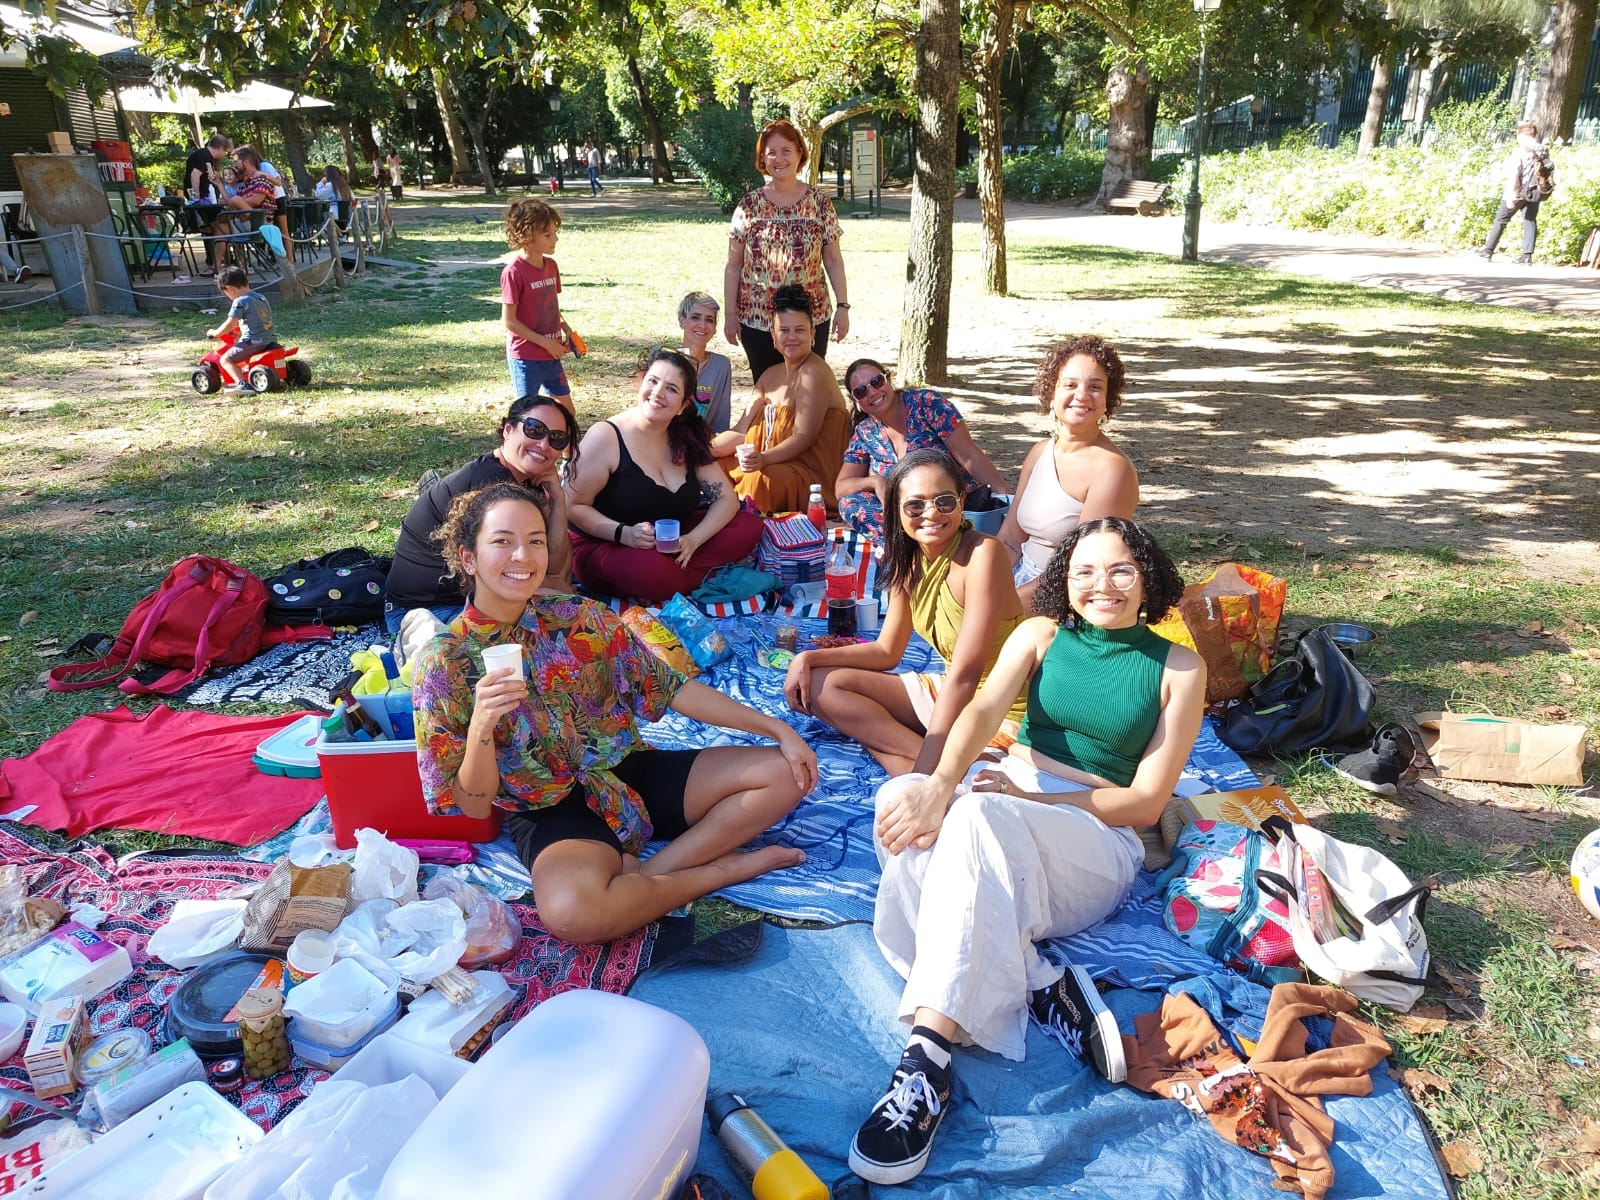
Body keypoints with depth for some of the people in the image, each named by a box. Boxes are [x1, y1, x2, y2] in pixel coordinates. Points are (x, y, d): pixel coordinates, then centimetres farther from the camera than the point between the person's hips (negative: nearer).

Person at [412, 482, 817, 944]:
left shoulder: (581, 618, -1)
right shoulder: (445, 662, -10)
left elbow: (672, 689, 2)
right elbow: (473, 805, -10)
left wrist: (778, 729, -2)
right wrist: (481, 726, -31)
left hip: (631, 771, 5)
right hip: (552, 811, -4)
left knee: (785, 773, -6)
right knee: (570, 910, -39)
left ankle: (649, 872, -12)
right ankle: (721, 867, -12)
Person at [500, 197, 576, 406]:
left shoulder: (551, 265, 5)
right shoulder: (514, 272, -18)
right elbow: (509, 321, -18)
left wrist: (565, 329, -1)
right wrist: (546, 342, -18)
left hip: (551, 354, 7)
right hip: (525, 357, -7)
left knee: (566, 408, 13)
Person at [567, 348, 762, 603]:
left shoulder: (688, 440, 3)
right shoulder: (606, 436, -13)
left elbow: (726, 499, 1)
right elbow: (574, 506, -14)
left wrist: (692, 540, -16)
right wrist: (623, 533, -30)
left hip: (672, 546, 7)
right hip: (604, 547, -6)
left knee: (749, 526, -9)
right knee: (654, 571, -40)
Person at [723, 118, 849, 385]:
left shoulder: (820, 203, 1)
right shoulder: (748, 205, 1)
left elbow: (833, 259, 4)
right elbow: (733, 265, 3)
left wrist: (842, 306, -2)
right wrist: (730, 314, 0)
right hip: (757, 320, 0)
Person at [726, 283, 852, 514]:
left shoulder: (814, 372, -12)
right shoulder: (771, 375, 14)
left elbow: (804, 437, -20)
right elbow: (743, 432, 11)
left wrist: (764, 459, -33)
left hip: (814, 475, -8)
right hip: (777, 466, 8)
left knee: (762, 478, -34)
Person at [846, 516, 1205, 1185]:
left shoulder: (1178, 669, 6)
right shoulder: (1043, 634, 12)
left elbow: (1146, 802, -1)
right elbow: (984, 710, -6)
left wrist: (1031, 797, -15)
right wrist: (940, 785, -29)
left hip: (1098, 840, -3)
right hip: (1006, 798, 4)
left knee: (980, 817, -37)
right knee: (901, 800, -31)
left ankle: (928, 1057, -43)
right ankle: (1042, 994, -31)